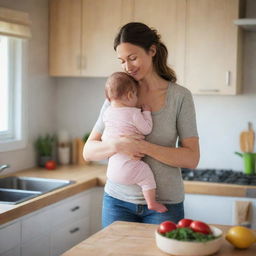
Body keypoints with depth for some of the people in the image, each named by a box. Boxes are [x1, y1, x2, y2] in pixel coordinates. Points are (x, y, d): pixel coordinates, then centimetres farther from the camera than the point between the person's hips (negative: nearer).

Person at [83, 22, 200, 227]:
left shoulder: (180, 97, -5)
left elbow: (191, 159, -10)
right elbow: (89, 151, 1)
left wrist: (144, 146, -21)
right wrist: (117, 145, -20)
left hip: (164, 203, -2)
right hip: (118, 200, 2)